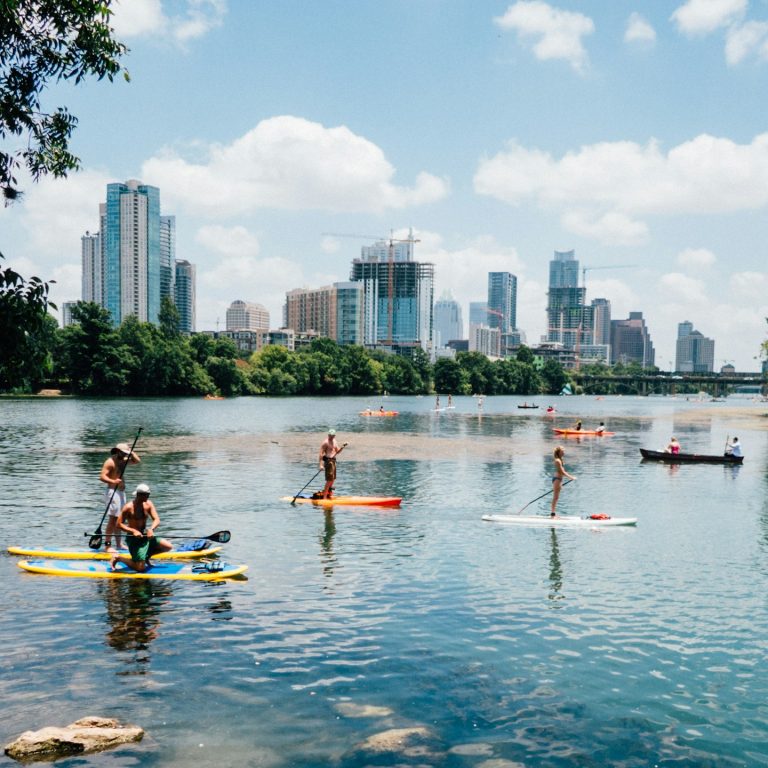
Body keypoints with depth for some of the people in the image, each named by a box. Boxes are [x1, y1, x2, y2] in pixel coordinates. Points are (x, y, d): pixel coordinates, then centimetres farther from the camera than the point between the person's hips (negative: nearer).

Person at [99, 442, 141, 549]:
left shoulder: (123, 460, 14)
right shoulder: (110, 462, -12)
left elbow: (137, 460, 20)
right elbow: (102, 477, -20)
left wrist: (130, 452, 6)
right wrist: (113, 481, -35)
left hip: (121, 492, 9)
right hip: (113, 492, -9)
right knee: (113, 519, -12)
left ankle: (119, 544, 19)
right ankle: (107, 545, -10)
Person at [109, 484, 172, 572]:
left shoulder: (148, 504, 2)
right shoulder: (129, 507, -14)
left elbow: (156, 520, -5)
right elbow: (119, 524, -15)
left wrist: (151, 529, -26)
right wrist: (133, 531, -27)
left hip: (145, 536, 6)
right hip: (133, 538, -6)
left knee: (168, 547, -3)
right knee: (140, 568, -13)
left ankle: (146, 556, 17)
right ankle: (117, 558, 8)